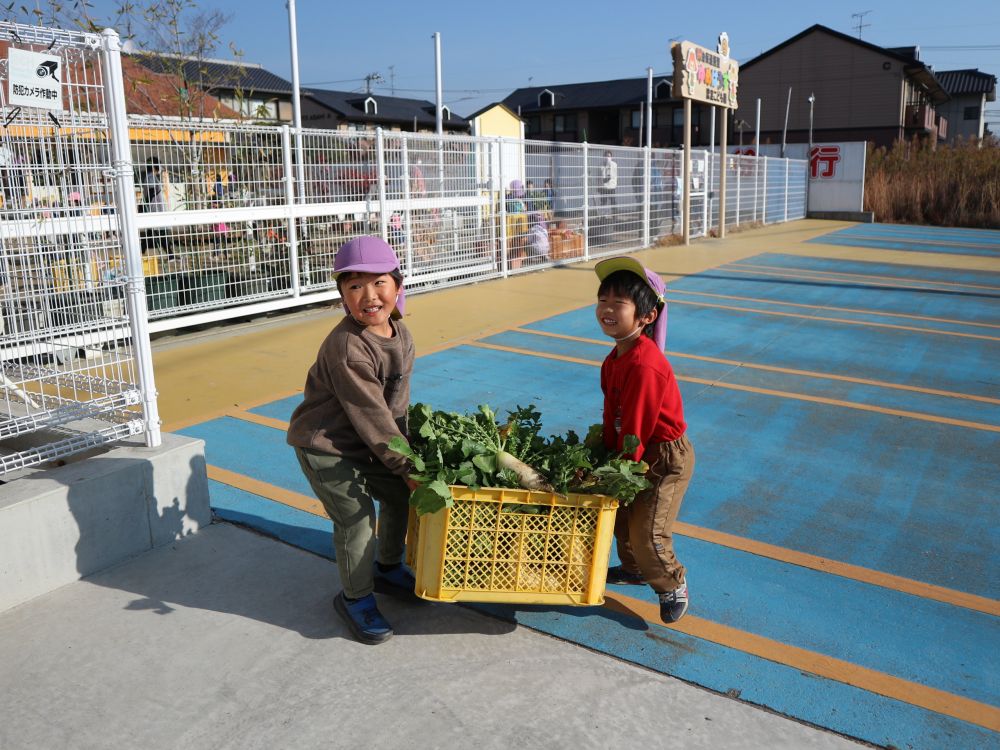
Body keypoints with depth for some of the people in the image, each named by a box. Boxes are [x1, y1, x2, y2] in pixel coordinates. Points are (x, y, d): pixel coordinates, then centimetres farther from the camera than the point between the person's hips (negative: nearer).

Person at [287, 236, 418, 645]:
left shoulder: (401, 334, -4)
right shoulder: (347, 348, -30)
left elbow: (397, 402, 6)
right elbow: (372, 417, -25)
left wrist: (403, 445, 6)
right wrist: (407, 466, -19)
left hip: (366, 443, 9)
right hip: (323, 444, -8)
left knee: (401, 495, 15)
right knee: (357, 516, -11)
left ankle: (387, 569, 39)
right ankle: (355, 599, 13)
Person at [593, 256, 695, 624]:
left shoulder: (645, 365, -30)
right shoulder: (616, 357, 1)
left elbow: (636, 428, -25)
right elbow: (613, 415, 6)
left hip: (666, 457, -9)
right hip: (638, 453, 10)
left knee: (647, 534, -6)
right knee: (621, 514, 22)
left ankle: (673, 584, 22)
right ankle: (634, 568, 48)